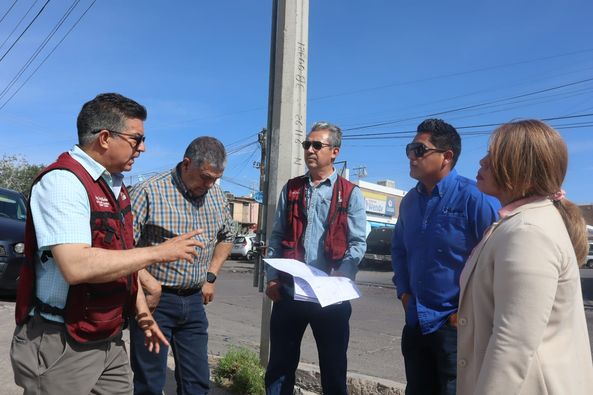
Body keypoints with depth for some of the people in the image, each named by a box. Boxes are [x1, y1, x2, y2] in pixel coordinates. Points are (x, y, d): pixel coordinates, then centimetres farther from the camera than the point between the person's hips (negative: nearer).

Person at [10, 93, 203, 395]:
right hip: (61, 345, -8)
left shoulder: (116, 185, 8)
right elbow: (76, 266, -32)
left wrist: (142, 311, 15)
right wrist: (159, 252, -23)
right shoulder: (62, 181, -20)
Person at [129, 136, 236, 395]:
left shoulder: (216, 195, 5)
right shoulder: (149, 192, -13)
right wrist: (148, 282, -22)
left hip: (194, 301, 5)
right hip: (155, 298, -5)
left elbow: (226, 237, 19)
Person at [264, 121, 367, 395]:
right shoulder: (291, 190, 11)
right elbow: (276, 238, 9)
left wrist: (337, 280, -18)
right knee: (280, 364, 13)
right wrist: (272, 278, 0)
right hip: (288, 291, 3)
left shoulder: (350, 194, 0)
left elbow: (358, 244, -6)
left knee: (333, 368, 12)